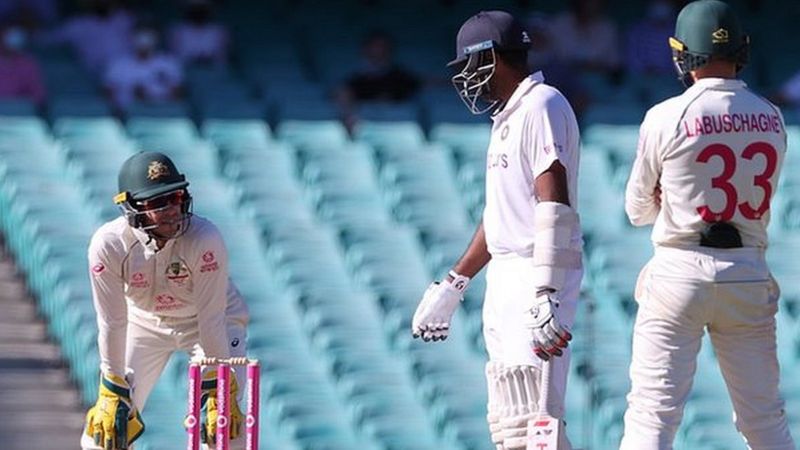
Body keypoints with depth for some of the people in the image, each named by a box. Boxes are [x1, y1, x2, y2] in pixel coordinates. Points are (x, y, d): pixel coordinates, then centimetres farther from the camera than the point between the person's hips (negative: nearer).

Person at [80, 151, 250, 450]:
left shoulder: (205, 240, -34)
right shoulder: (108, 245, -29)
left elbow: (211, 318, -29)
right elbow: (112, 323, -21)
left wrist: (218, 395, -28)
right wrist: (112, 395, -19)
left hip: (215, 321, -2)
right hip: (145, 322, 2)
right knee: (108, 423, -5)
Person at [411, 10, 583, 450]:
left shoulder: (541, 107, -12)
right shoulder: (507, 116, 20)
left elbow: (554, 206, -22)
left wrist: (544, 296, -31)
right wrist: (453, 285, 30)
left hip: (539, 276, -10)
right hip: (505, 279, 10)